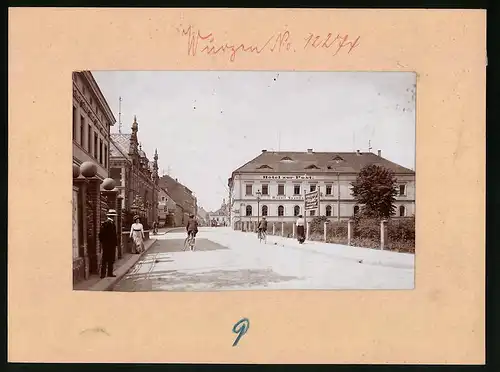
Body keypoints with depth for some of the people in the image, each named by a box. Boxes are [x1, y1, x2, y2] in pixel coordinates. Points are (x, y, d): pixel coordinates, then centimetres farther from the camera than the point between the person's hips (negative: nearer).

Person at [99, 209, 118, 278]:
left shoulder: (103, 223, 9)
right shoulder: (112, 224, -16)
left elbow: (100, 234, 14)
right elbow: (114, 235, -18)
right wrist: (115, 243, -11)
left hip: (104, 245, 7)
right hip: (111, 244, -7)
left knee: (104, 259, 11)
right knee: (111, 260, 1)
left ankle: (103, 274, 14)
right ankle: (110, 273, 6)